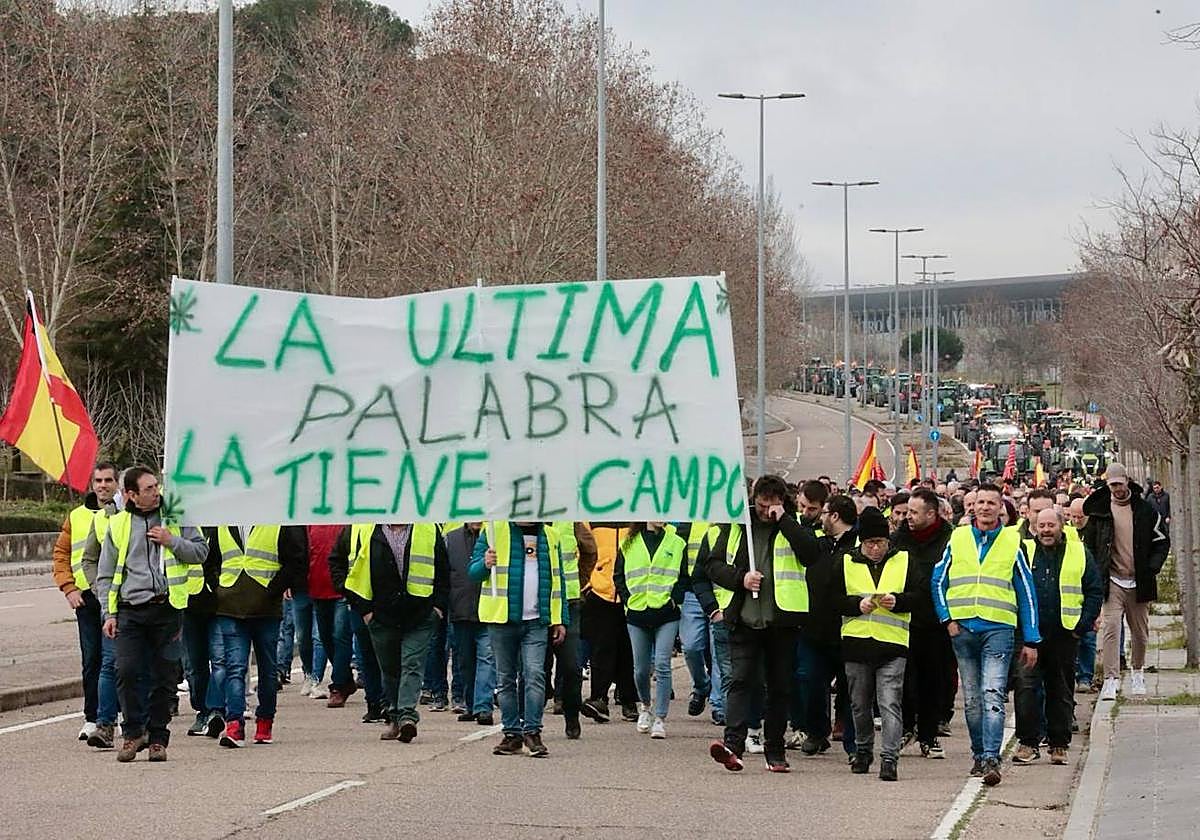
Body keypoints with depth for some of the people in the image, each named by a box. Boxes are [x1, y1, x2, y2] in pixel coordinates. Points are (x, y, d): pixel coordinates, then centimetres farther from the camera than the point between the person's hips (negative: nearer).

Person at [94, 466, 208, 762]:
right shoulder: (119, 524, 9)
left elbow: (201, 551, 9)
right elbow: (105, 575, 13)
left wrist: (172, 542, -6)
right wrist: (108, 613, 5)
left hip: (166, 608, 0)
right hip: (130, 610, 0)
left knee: (164, 677, 3)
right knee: (127, 671, -12)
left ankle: (157, 737, 14)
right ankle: (134, 731, 3)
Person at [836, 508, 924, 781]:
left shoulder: (904, 562, 6)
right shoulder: (846, 564, 8)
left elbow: (919, 595, 3)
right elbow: (835, 599, 4)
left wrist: (897, 601, -15)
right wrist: (858, 605, -13)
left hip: (892, 645, -2)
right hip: (856, 643, 2)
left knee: (890, 704, -11)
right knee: (860, 704, 13)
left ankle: (889, 758, -14)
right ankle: (863, 751, 30)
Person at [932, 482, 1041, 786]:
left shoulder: (1012, 542, 4)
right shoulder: (957, 539, 9)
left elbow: (1026, 593, 7)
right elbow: (938, 581, 14)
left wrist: (1031, 641, 5)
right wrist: (947, 619, 1)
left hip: (999, 628, -3)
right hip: (963, 629, 3)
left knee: (992, 694, -16)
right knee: (972, 698, 10)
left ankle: (991, 759, -22)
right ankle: (980, 754, 22)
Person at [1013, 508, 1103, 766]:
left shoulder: (1080, 554, 7)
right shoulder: (1023, 552, 7)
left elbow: (1095, 592, 7)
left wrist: (1083, 624, -2)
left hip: (1064, 635, 0)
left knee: (1061, 691, 7)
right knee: (1025, 686, -10)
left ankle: (1059, 745, 14)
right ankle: (1028, 743, -6)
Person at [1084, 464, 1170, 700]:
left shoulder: (1145, 510, 3)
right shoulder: (1099, 510, 2)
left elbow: (1162, 541, 8)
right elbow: (1089, 545, 10)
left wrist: (1152, 568, -5)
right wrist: (1095, 573, -1)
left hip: (1139, 582, 1)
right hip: (1112, 581, -1)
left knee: (1140, 632, 11)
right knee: (1111, 628, -15)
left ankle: (1137, 672, 33)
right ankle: (1111, 679, -18)